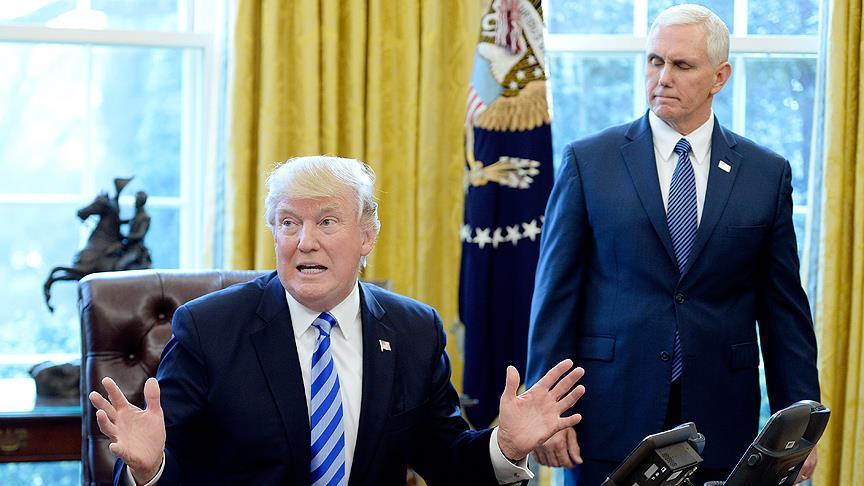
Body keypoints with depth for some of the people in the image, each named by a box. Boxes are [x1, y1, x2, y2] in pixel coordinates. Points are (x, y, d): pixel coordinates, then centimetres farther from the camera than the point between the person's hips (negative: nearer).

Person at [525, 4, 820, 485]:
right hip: (611, 418, -1)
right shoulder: (588, 161, 1)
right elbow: (556, 295, 0)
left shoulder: (768, 174, 5)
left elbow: (784, 308, 6)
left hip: (720, 423, 1)